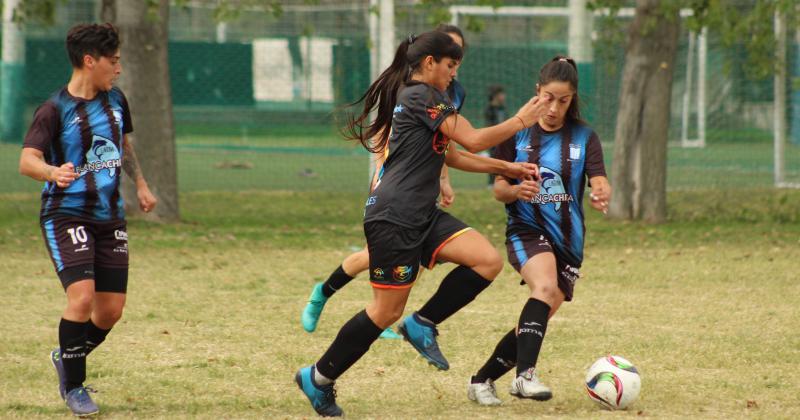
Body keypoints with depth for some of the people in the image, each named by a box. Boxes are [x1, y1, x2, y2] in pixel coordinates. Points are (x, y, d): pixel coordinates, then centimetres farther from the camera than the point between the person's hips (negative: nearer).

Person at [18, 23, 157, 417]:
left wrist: (140, 185, 29)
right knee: (82, 296, -21)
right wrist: (53, 172, -43)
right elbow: (27, 161, -23)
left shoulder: (115, 100, 8)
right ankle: (74, 386, -3)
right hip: (66, 215, -6)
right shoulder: (55, 110, -12)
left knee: (111, 309, 3)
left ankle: (67, 357, 32)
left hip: (110, 217, 6)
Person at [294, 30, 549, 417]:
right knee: (388, 310, -6)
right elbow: (473, 140, -12)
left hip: (421, 217, 10)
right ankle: (318, 378, 7)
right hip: (394, 219, -10)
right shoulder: (422, 96, -11)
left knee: (488, 261, -8)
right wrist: (521, 121, 0)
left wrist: (506, 168, 22)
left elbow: (453, 157, 27)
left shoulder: (415, 99, 21)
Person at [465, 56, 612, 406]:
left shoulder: (584, 137, 3)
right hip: (526, 229, -3)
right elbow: (498, 189, -1)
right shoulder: (517, 133, 0)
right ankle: (525, 374, -39)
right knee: (545, 286, -32)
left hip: (568, 238, 3)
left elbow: (600, 182, -10)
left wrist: (602, 195, -35)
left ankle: (482, 381, 19)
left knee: (539, 318, 2)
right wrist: (516, 190, -24)